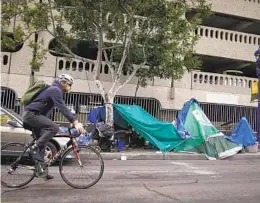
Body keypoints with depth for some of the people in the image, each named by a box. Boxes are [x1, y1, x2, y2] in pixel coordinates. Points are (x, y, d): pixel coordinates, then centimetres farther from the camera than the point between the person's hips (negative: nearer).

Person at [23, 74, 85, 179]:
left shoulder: (55, 90, 17)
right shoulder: (55, 90, -15)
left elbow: (63, 108, 20)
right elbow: (63, 108, -26)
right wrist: (75, 122, -31)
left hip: (32, 115, 11)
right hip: (31, 114, -11)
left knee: (42, 141, 10)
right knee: (54, 128, -25)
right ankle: (34, 149, -15)